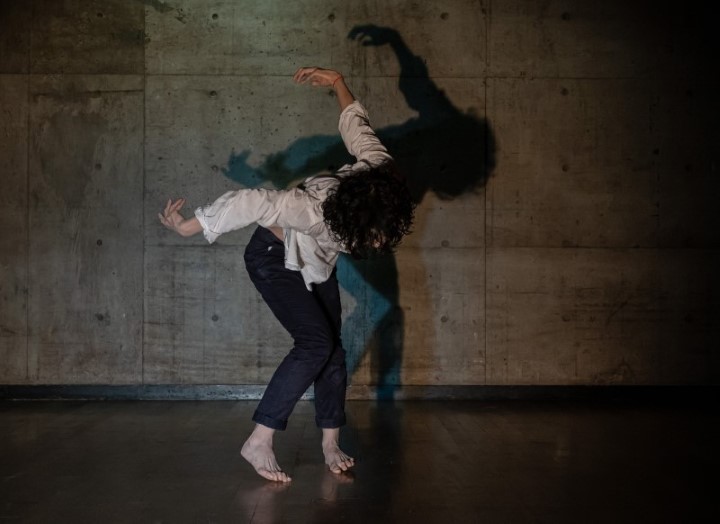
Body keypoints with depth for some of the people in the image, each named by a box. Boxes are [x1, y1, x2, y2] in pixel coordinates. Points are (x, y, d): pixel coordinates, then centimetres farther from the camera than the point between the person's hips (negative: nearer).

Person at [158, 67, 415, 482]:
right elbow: (251, 202, -42)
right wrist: (188, 227, -32)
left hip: (316, 261, 7)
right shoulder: (317, 208, -43)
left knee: (331, 346, 2)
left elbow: (356, 124, -10)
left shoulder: (381, 171, -25)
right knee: (316, 342, -19)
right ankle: (260, 441, -14)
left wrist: (338, 81, 5)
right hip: (276, 259, -7)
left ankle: (332, 442, 12)